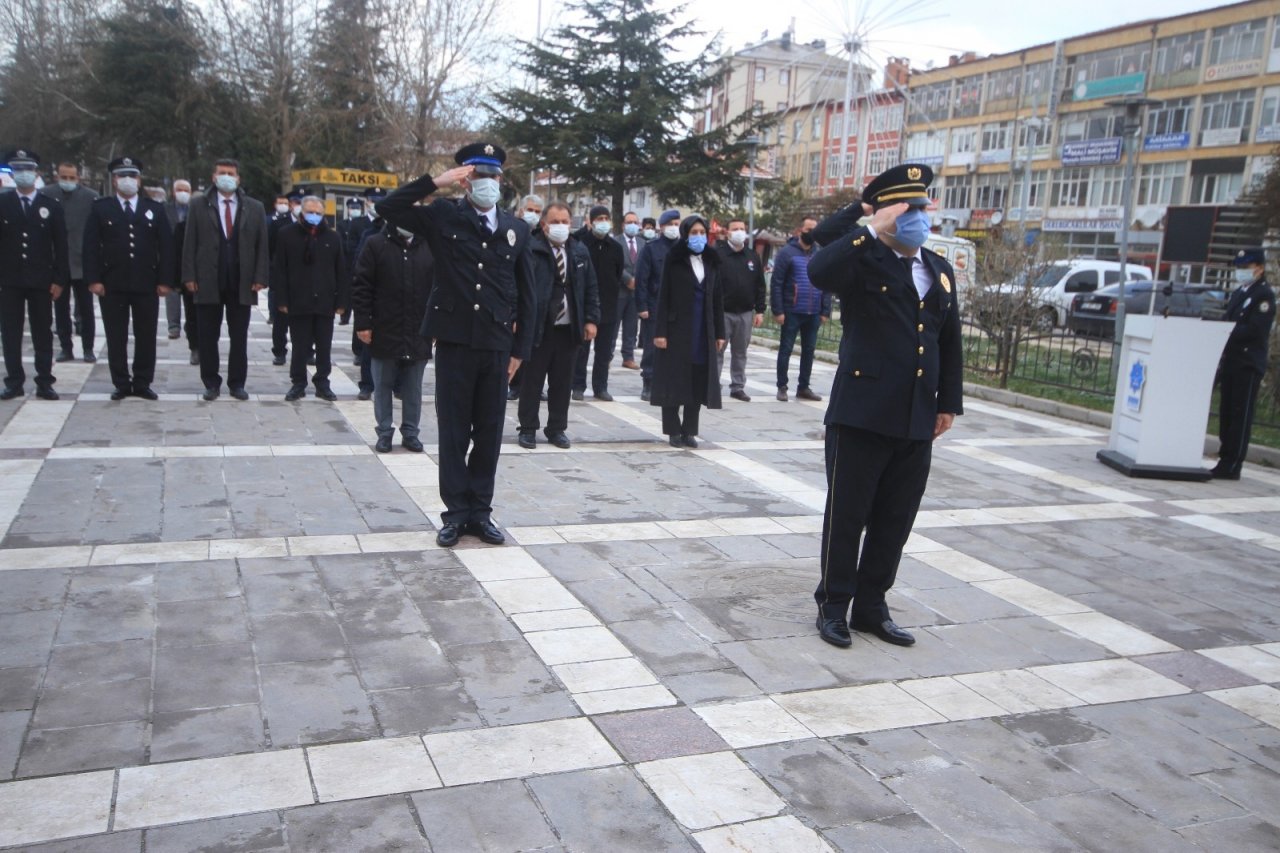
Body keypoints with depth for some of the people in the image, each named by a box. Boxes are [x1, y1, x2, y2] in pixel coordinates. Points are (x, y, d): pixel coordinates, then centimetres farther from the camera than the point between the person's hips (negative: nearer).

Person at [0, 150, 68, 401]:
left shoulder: (51, 207, 5)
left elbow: (61, 247, 3)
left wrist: (59, 280, -3)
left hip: (41, 281, 0)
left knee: (43, 333, 4)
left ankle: (44, 383, 8)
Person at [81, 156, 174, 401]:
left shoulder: (155, 208, 9)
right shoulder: (100, 208, 6)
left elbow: (166, 246, 6)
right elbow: (90, 246, 1)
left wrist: (165, 280, -2)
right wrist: (93, 279, -8)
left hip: (147, 284, 1)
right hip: (112, 284, -1)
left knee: (146, 337, 4)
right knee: (116, 338, 3)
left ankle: (142, 383, 14)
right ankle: (121, 384, 11)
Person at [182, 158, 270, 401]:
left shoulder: (255, 208, 7)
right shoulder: (199, 206, 5)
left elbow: (262, 246, 5)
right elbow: (189, 243, 3)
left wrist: (259, 278, -3)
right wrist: (189, 276, -5)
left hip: (242, 284, 1)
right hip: (208, 283, 0)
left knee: (239, 337, 6)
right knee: (208, 337, 4)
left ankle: (237, 383, 15)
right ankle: (211, 383, 13)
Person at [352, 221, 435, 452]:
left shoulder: (429, 247, 4)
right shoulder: (375, 245, -1)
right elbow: (361, 286, -3)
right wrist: (362, 323, -8)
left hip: (418, 334, 2)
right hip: (384, 332, -1)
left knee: (413, 389, 9)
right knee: (382, 386, 8)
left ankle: (410, 432, 20)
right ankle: (384, 432, 18)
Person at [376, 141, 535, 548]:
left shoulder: (517, 228, 8)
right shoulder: (443, 216, 2)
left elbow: (525, 294, 10)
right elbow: (388, 207, -8)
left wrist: (520, 348, 6)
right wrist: (437, 181, -12)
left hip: (497, 345, 2)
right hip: (454, 341, -2)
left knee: (489, 432, 8)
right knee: (453, 431, 4)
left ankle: (480, 510, 19)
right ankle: (455, 511, 15)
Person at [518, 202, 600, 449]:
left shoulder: (580, 251, 9)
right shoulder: (531, 250, -8)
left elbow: (591, 288, 12)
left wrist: (591, 319, 4)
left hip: (570, 328, 4)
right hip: (538, 326, -4)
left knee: (562, 382, 11)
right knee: (532, 380, 6)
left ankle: (557, 429, 22)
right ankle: (528, 429, 16)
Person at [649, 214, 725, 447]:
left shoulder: (712, 261, 9)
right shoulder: (673, 260, -3)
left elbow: (717, 299, 10)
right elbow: (663, 296, -6)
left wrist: (719, 333, 7)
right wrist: (660, 331, -13)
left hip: (703, 331, 4)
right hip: (677, 329, -4)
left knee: (699, 381, 4)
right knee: (674, 381, 1)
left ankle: (689, 430, 14)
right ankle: (673, 431, 10)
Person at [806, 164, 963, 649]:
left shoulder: (940, 270, 13)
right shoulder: (864, 262, -6)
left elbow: (950, 342, 18)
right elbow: (819, 272, -29)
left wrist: (948, 403, 15)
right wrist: (871, 229, -23)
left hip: (916, 421, 6)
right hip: (862, 414, -6)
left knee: (894, 521, 13)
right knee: (846, 517, 5)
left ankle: (871, 606, 27)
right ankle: (833, 606, 20)